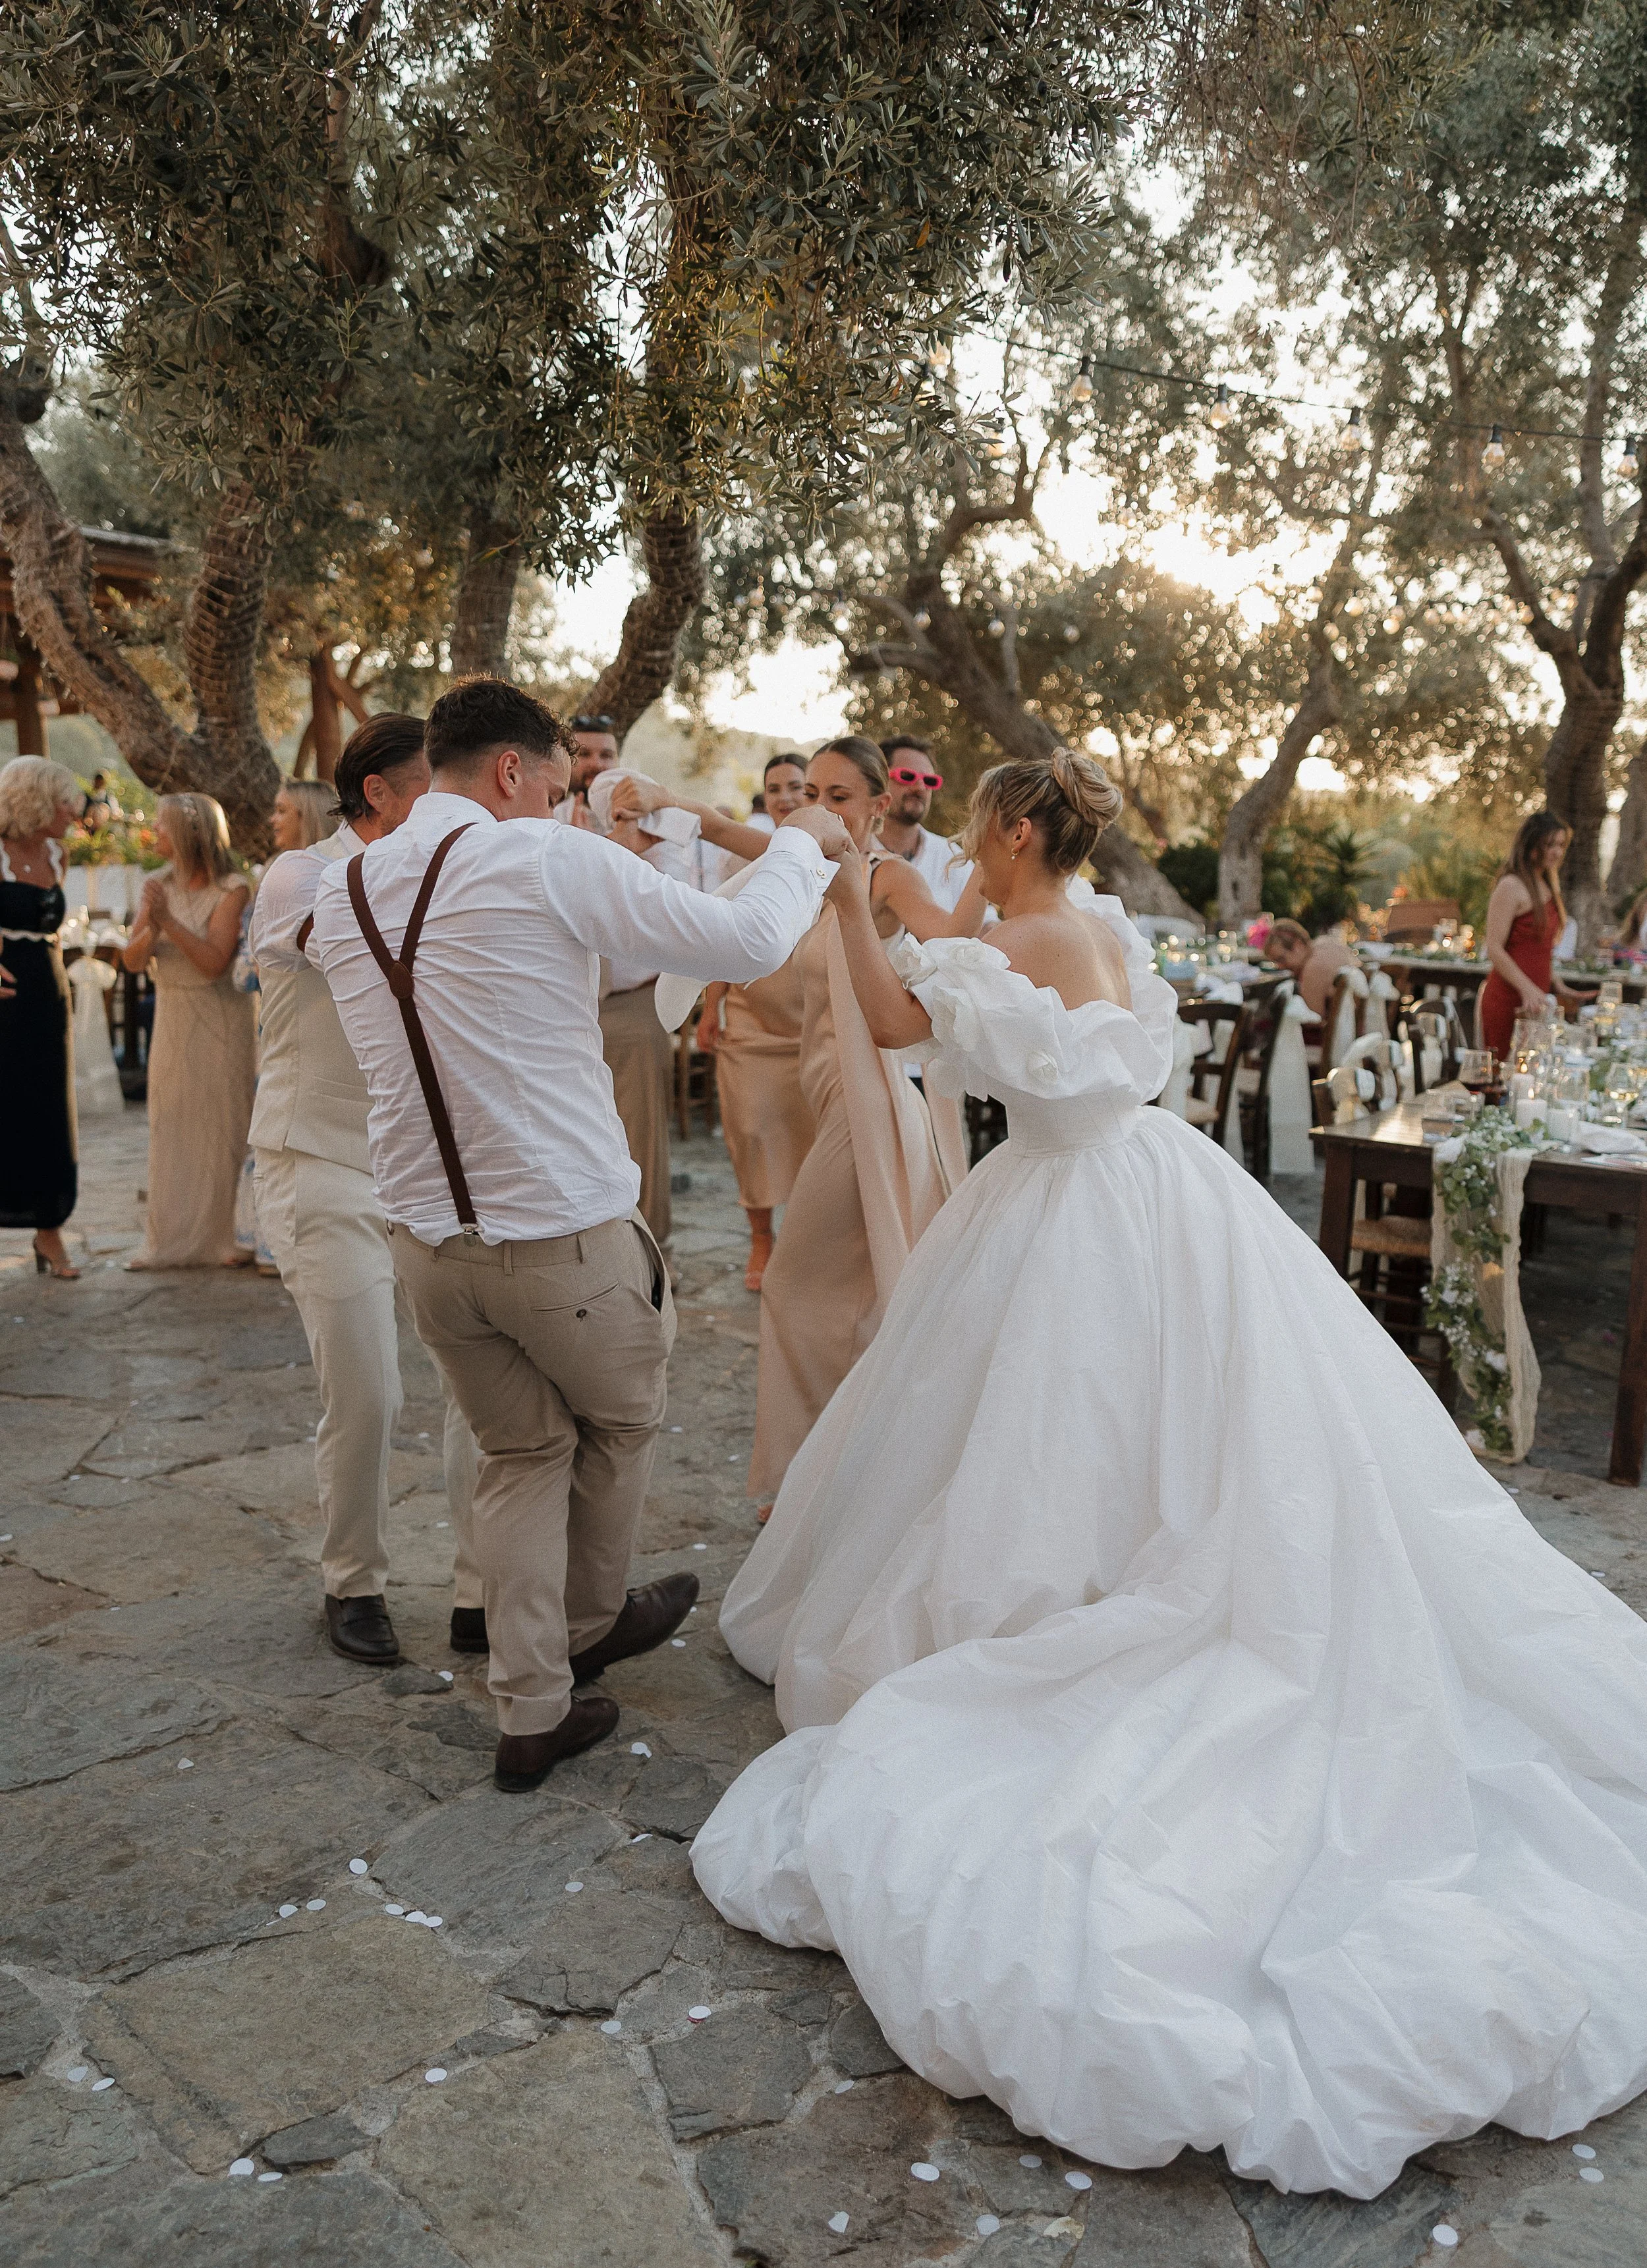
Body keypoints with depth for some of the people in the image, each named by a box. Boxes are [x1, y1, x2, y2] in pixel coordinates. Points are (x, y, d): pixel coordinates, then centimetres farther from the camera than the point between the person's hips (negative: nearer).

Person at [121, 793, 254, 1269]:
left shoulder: (231, 890, -10)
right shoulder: (159, 885, 4)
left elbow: (215, 962, -19)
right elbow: (132, 959, 0)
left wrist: (169, 921, -26)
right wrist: (151, 929, -19)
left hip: (220, 1022, -4)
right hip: (172, 1019, 5)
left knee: (222, 1128, 0)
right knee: (169, 1128, 5)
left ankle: (222, 1238, 9)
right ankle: (172, 1240, 12)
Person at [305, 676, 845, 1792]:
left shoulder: (341, 893, 5)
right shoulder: (545, 862, -15)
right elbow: (749, 941, -13)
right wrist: (801, 842, 6)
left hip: (427, 1238, 6)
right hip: (567, 1234, -5)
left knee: (521, 1453, 21)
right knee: (623, 1418, 22)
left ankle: (531, 1711, 24)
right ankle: (594, 1621, 44)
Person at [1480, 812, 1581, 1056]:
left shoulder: (1547, 887, 17)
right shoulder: (1511, 887, -10)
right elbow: (1494, 949, -17)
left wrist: (1557, 989, 16)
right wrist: (1528, 989, -24)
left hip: (1534, 1000, 9)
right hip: (1507, 1001, -9)